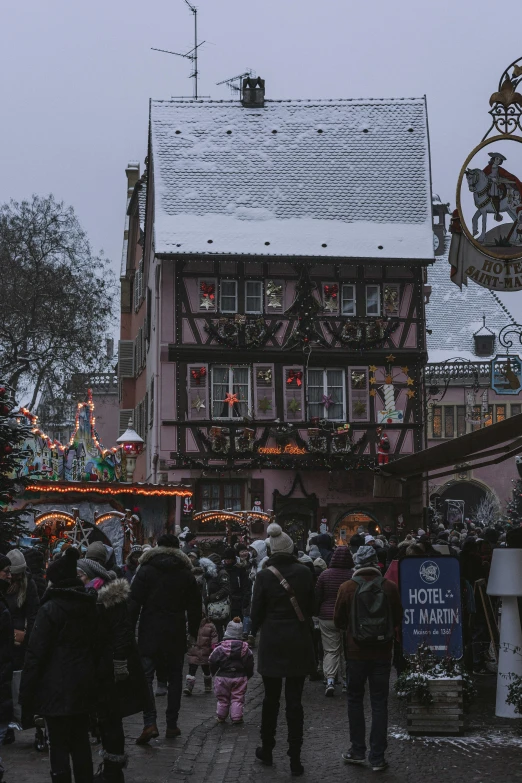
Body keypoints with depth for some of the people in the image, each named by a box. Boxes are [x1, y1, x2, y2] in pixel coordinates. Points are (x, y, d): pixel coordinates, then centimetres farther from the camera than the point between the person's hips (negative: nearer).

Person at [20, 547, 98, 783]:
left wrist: (26, 691, -9)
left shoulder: (50, 609, -12)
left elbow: (36, 653, -14)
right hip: (84, 684, 7)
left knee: (59, 745, -1)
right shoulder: (90, 605, 8)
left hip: (58, 686, -6)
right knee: (80, 741, 16)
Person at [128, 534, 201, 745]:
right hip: (176, 634, 2)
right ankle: (172, 725, 14)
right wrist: (194, 631, 18)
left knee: (146, 677, -2)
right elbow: (194, 606, 9)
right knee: (174, 678, 12)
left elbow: (134, 602, -7)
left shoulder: (146, 570, -3)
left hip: (150, 632, -2)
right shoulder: (186, 573, 5)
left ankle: (150, 723, -17)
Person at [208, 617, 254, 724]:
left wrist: (213, 673, 9)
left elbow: (212, 661, -8)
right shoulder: (245, 648, -4)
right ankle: (237, 717, 5)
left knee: (222, 699, 13)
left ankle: (221, 717, 22)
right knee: (238, 698, 8)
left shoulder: (220, 648, -10)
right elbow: (250, 664, 2)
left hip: (223, 676, -1)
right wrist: (248, 675, 16)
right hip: (240, 677, 1)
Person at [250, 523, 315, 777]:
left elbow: (257, 611, -3)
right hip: (299, 642, 1)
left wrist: (254, 630, 16)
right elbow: (311, 606, 4)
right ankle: (295, 758, 4)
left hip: (272, 642, -1)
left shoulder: (265, 575, -9)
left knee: (271, 698, 13)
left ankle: (267, 750, 24)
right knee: (294, 700, 4)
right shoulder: (303, 572, -4)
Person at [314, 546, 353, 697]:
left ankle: (330, 680, -13)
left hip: (327, 617, 0)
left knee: (330, 650, 2)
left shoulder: (325, 574, -4)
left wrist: (317, 614, 13)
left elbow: (317, 597, 1)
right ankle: (346, 680, 18)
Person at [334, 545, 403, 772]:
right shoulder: (390, 587, -8)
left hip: (356, 652, -1)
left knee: (355, 700, 14)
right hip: (382, 653, 1)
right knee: (379, 703, 6)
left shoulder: (347, 588, -10)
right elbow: (398, 617, 3)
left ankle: (358, 751, 17)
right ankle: (377, 757, 7)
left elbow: (338, 621, -1)